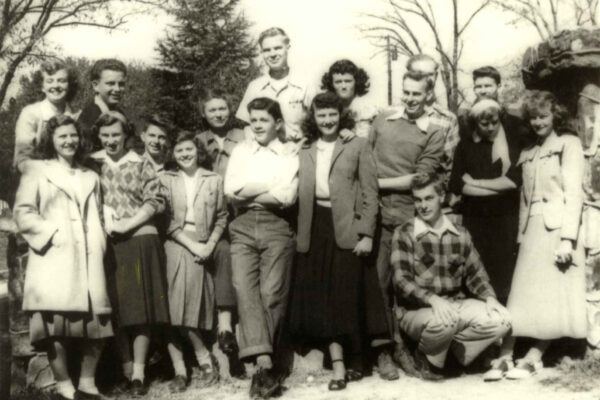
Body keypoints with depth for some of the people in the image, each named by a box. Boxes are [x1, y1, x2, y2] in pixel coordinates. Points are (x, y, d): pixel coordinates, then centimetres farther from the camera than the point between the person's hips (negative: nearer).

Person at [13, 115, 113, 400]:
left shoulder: (90, 177, 23)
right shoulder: (37, 171, 8)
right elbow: (23, 213, -2)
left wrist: (99, 243, 4)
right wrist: (52, 233, -12)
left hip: (88, 258, 5)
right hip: (54, 258, -4)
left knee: (95, 320, -1)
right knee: (57, 322, -11)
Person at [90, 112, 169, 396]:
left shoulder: (141, 165, 5)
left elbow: (156, 201, 0)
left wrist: (127, 225, -10)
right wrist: (105, 223, -8)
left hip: (140, 241, -1)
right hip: (106, 244, 1)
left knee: (141, 309, -1)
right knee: (117, 310, 3)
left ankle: (138, 374, 3)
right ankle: (127, 371, 11)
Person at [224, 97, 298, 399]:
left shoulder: (290, 153, 8)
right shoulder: (240, 151, 16)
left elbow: (287, 196, -7)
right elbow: (230, 190, 0)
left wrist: (249, 194, -2)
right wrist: (272, 185, -4)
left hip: (276, 226, -2)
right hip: (243, 227, 2)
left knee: (272, 292, -8)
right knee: (245, 287, -15)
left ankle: (261, 364, 1)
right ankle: (264, 362, -22)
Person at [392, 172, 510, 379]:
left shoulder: (460, 234, 10)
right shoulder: (404, 234, -4)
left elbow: (475, 273, 13)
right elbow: (401, 281, -12)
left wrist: (489, 297, -8)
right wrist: (432, 299, -29)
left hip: (456, 304, 4)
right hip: (417, 309, -4)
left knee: (500, 320, -19)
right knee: (444, 321, -37)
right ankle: (426, 357, -4)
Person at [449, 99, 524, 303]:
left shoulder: (513, 140, 3)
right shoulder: (465, 145, 7)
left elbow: (515, 180, -9)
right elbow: (456, 185, -2)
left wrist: (475, 182, -5)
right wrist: (498, 188, -8)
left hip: (505, 219, -1)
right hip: (475, 219, 1)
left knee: (504, 277, -1)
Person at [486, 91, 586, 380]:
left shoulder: (568, 144, 2)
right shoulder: (527, 154, 19)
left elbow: (573, 193, -8)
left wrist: (568, 238, -16)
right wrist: (521, 235, 6)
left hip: (558, 228, -5)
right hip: (531, 230, 5)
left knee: (553, 295, -4)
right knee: (522, 296, -1)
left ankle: (534, 356, 0)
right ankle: (505, 356, -4)